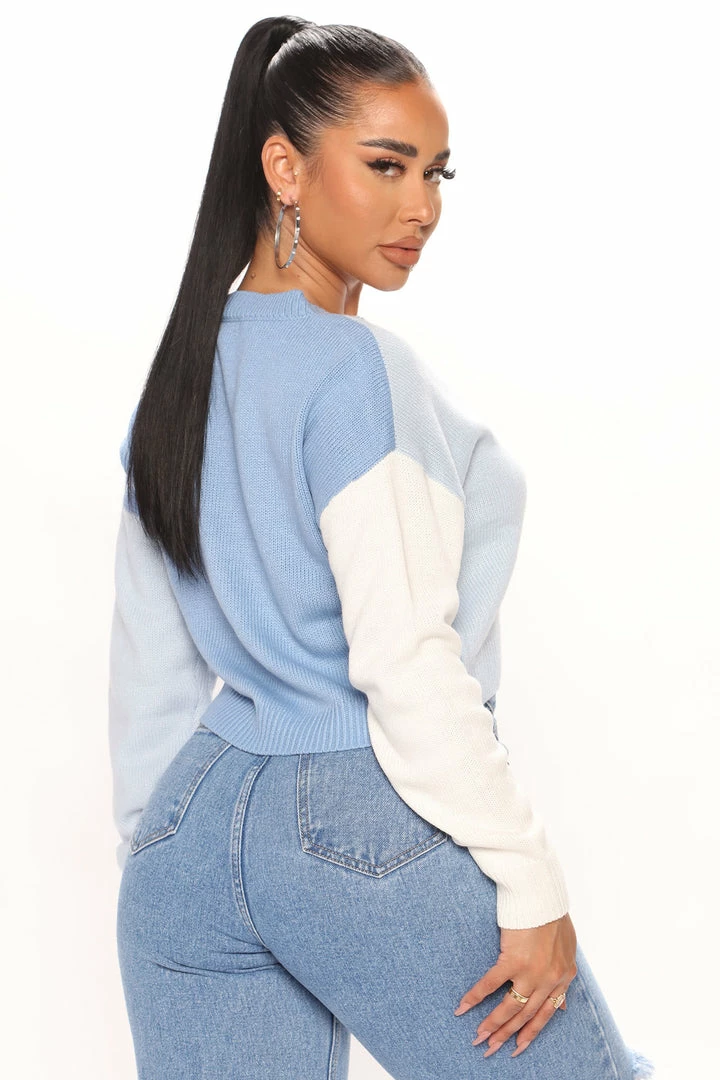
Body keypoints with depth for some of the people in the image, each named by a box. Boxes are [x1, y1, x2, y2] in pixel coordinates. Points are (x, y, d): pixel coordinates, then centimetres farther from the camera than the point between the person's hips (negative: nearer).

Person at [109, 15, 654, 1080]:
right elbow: (404, 662, -20)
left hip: (195, 827, 8)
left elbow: (149, 673, 12)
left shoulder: (179, 374, 9)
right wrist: (530, 883, -14)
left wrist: (156, 854, 19)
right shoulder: (355, 367, -15)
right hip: (372, 832, -7)